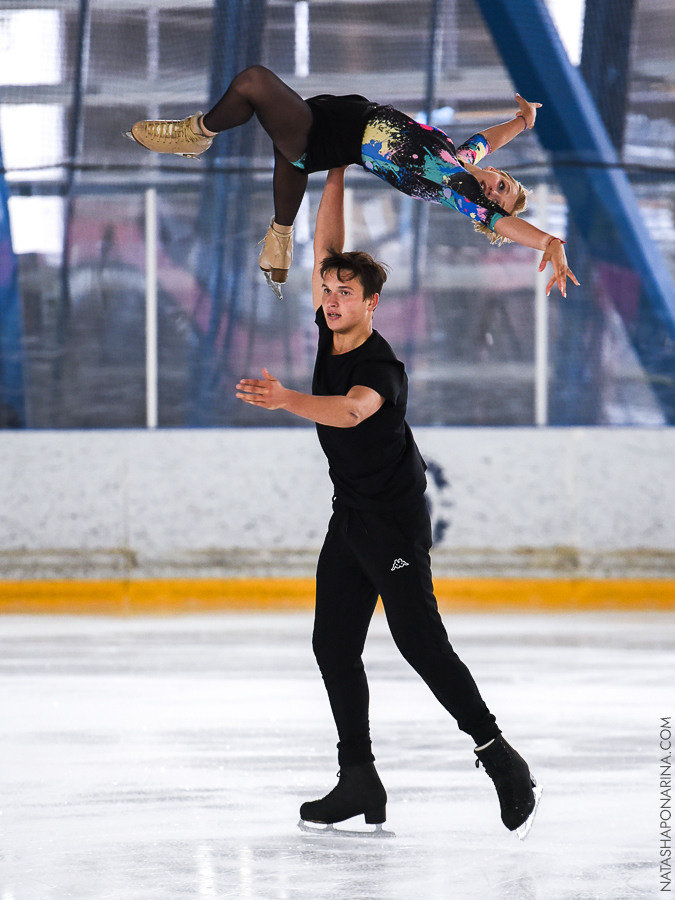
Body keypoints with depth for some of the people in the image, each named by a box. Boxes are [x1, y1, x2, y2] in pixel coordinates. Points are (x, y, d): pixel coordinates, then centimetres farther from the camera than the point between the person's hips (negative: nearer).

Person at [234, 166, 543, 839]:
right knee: (333, 645, 5)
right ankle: (359, 781, 9)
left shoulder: (380, 367, -22)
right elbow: (324, 250, 4)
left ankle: (502, 761, -10)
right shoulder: (331, 336, 2)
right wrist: (336, 175, 1)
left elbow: (350, 410, -43)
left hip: (395, 521, -9)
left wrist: (284, 399, -59)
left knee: (420, 641, -14)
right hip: (349, 519, 9)